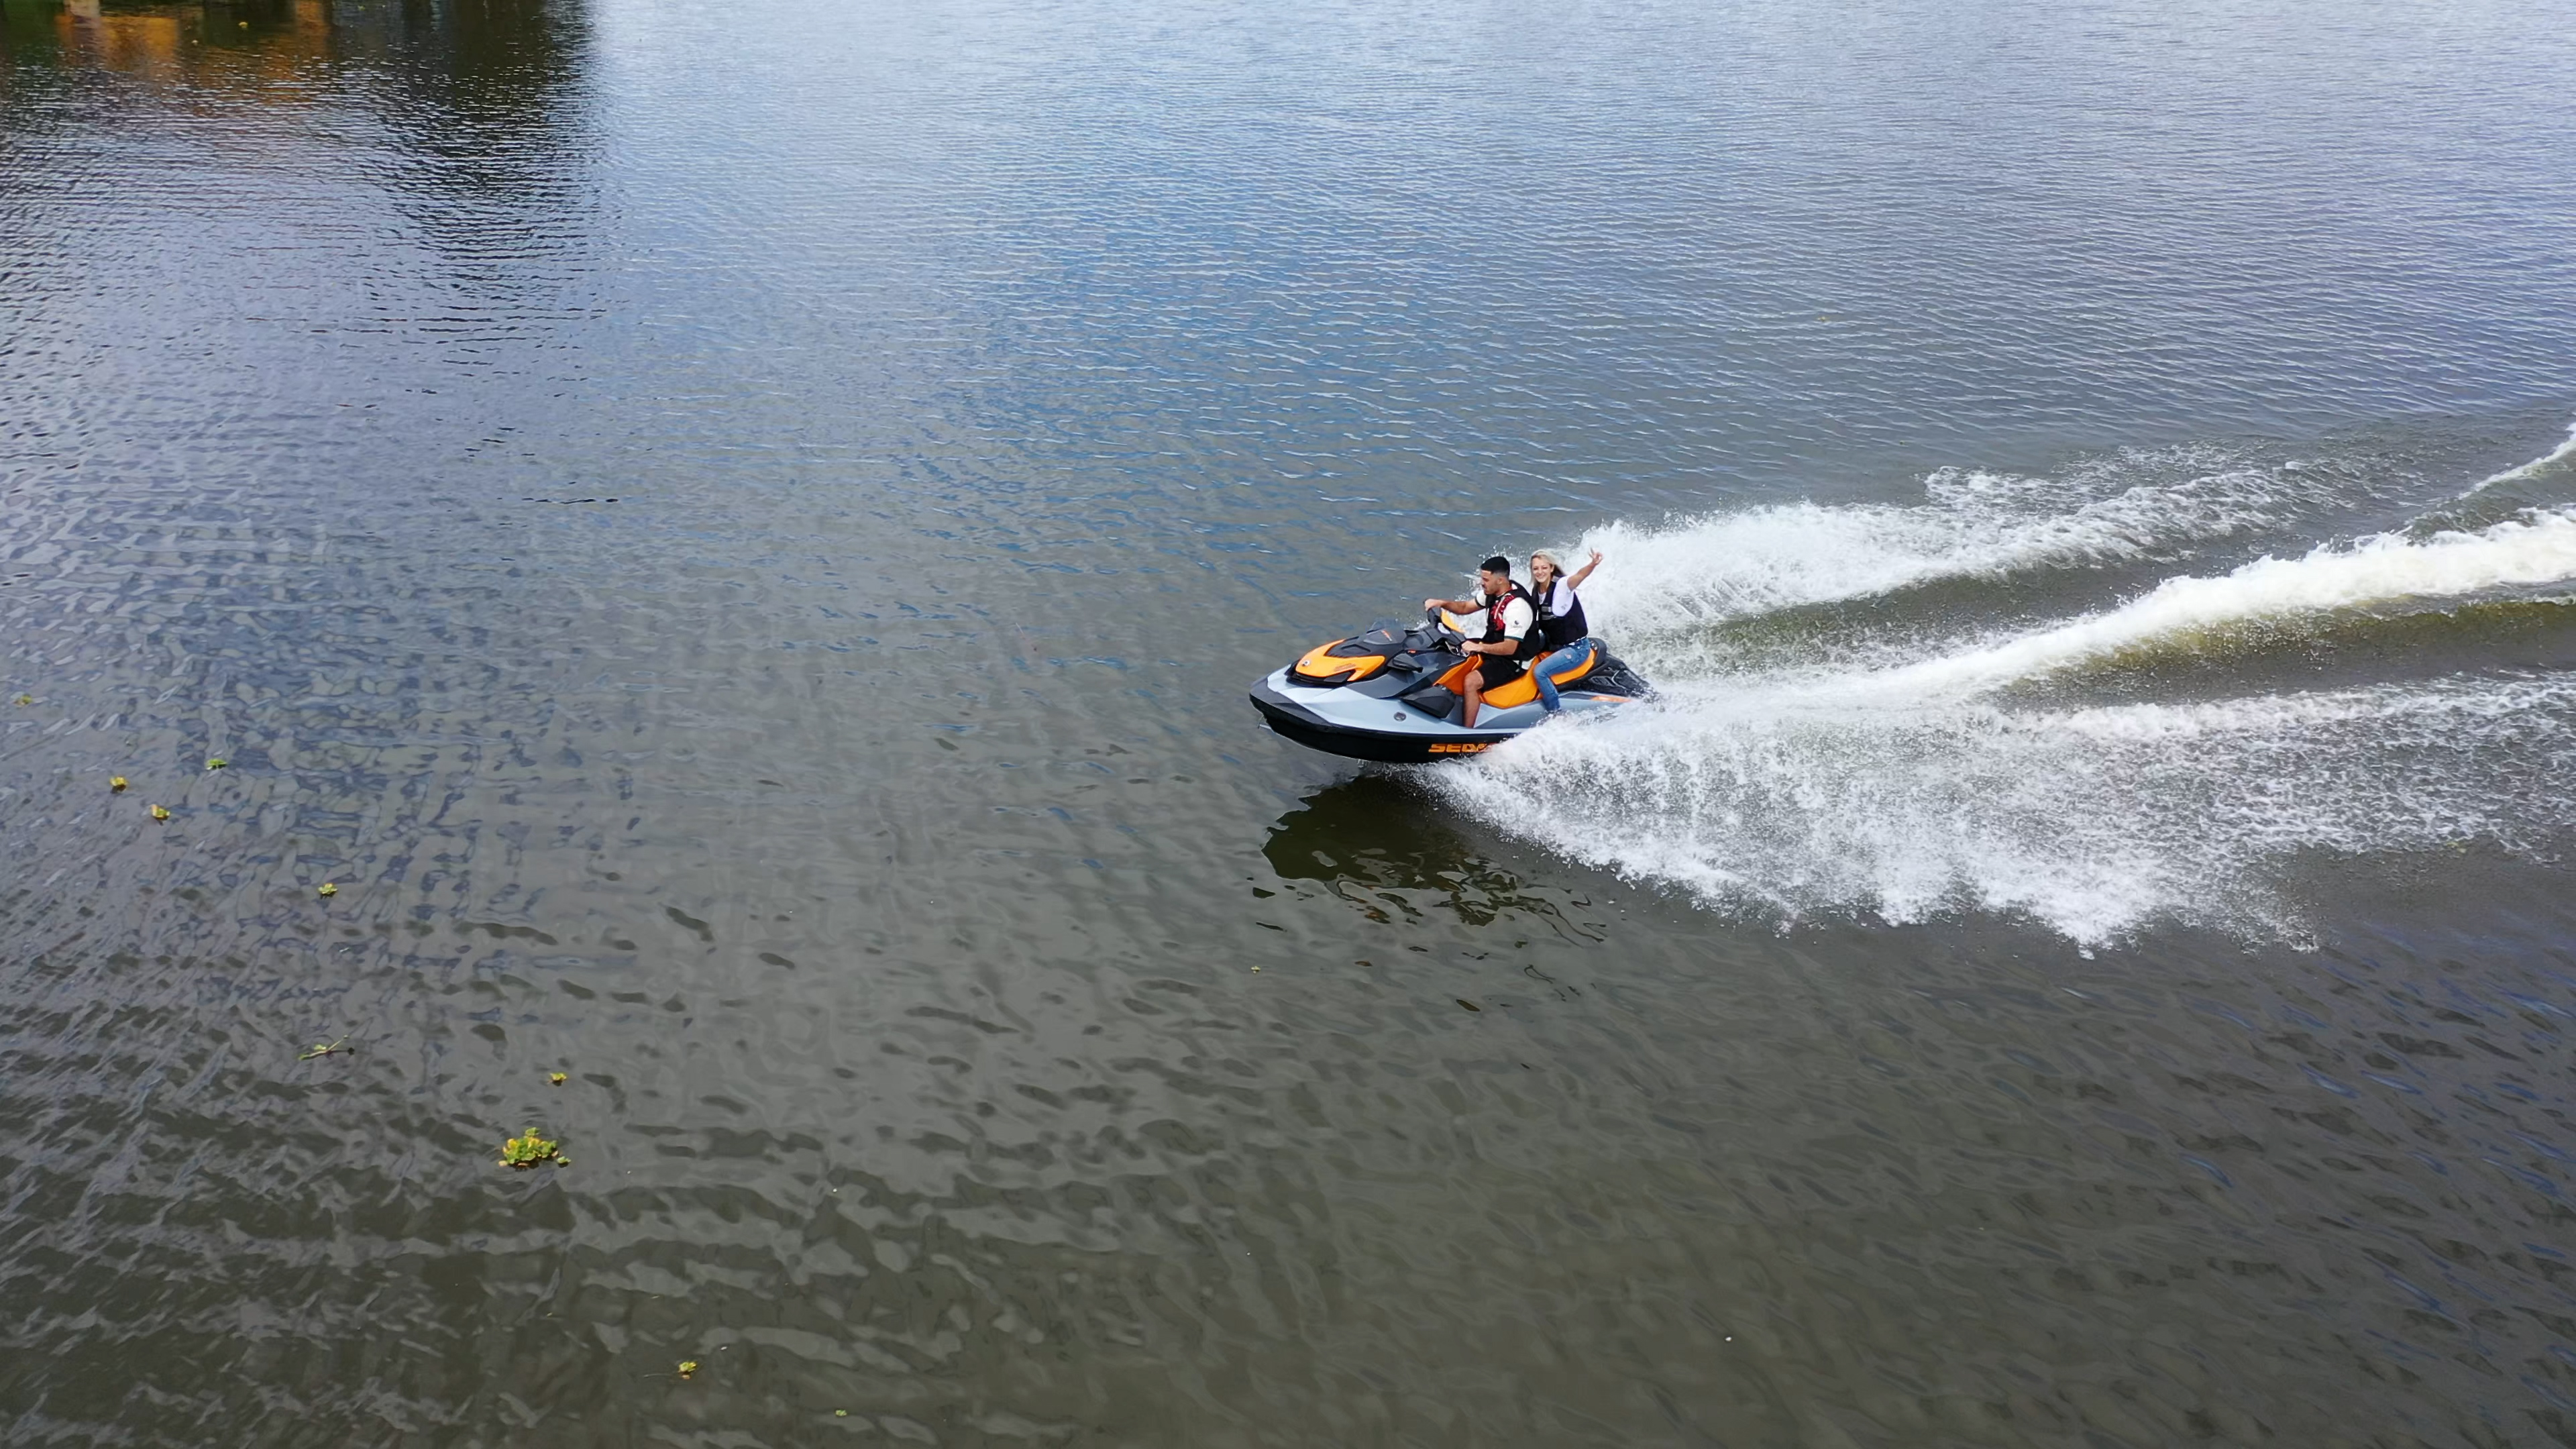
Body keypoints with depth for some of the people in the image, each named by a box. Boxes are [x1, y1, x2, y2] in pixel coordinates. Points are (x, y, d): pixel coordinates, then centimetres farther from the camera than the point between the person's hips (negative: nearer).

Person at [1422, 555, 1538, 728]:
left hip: (1513, 660, -10)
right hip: (1492, 646, 10)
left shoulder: (1517, 606, -29)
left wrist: (1479, 647, -45)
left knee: (1471, 681, -30)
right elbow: (1465, 607, 12)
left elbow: (1510, 648, -32)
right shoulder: (1492, 591, -2)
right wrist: (1442, 603, -7)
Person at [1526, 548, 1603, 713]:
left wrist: (1593, 564, -63)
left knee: (1539, 671, -25)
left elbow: (1580, 575, -42)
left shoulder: (1561, 585, -20)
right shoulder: (1535, 591, 1)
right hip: (1552, 643, 9)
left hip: (1576, 648, -9)